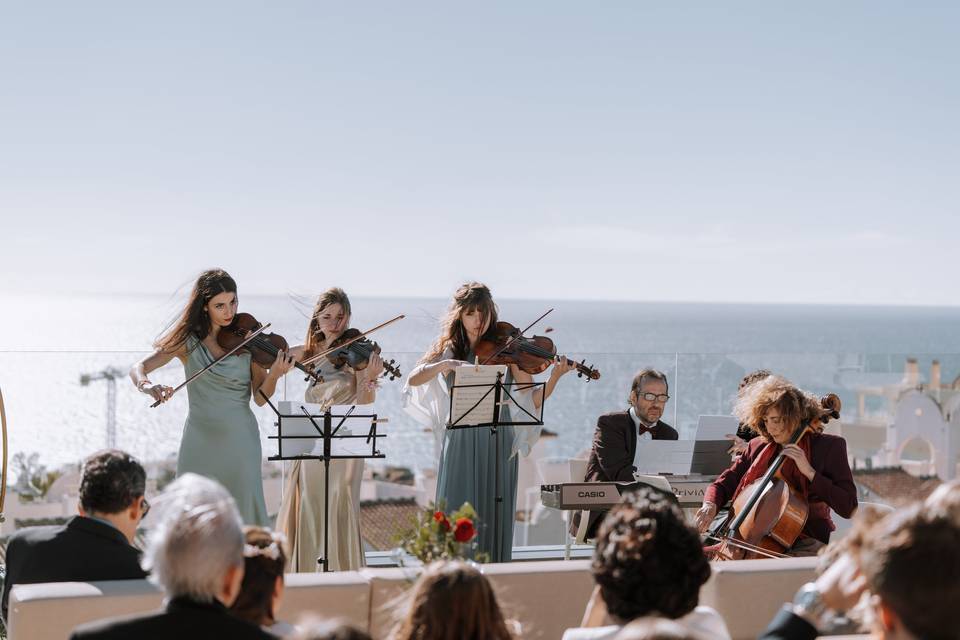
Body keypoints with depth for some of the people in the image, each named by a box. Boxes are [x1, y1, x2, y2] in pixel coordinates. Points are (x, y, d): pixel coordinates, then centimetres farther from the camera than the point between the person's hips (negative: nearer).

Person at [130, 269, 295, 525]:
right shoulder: (188, 341, 0)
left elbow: (260, 398, -4)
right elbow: (138, 369, -6)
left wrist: (274, 374, -23)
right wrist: (148, 386, -28)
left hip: (240, 439, 0)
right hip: (199, 439, 1)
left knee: (246, 514, -4)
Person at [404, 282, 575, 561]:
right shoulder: (448, 351, 8)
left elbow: (531, 401, -2)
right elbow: (413, 380, -6)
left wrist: (555, 376, -18)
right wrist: (444, 365, -21)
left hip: (498, 447, 0)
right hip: (460, 446, 1)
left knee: (494, 518, 0)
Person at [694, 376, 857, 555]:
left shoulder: (829, 446, -3)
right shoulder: (758, 447, 10)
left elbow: (848, 507, -10)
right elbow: (723, 484, 16)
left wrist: (809, 472, -18)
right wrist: (710, 504, -7)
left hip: (803, 544, -5)